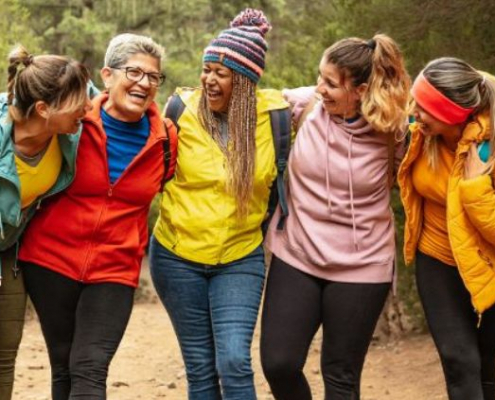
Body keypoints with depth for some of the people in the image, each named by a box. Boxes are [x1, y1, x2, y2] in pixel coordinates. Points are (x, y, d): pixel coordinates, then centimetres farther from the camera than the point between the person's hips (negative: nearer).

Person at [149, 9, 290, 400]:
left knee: (234, 362, -14)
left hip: (240, 258, -1)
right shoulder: (182, 110, -7)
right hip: (178, 255, 1)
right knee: (200, 368, 6)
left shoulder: (274, 114, -8)